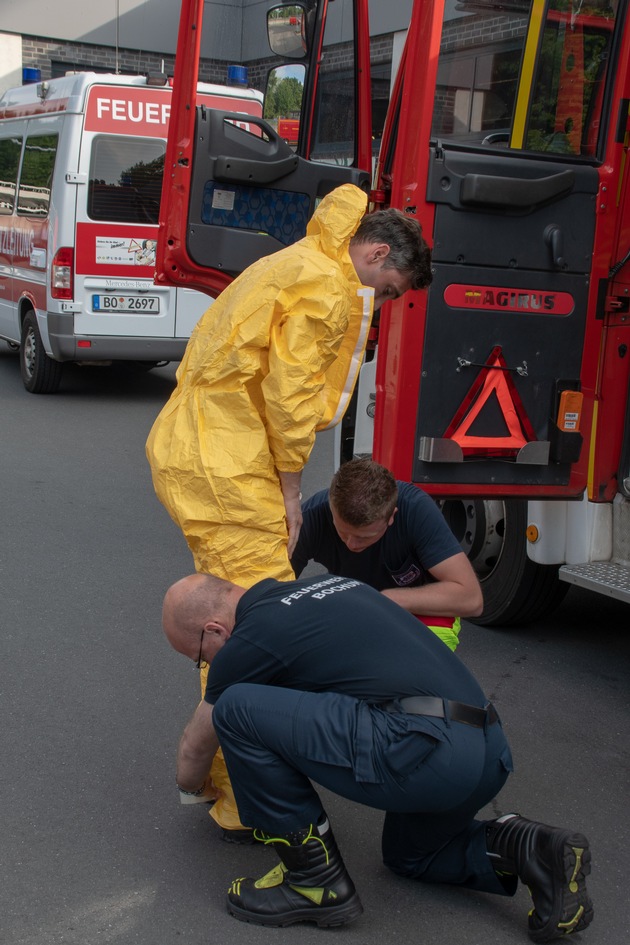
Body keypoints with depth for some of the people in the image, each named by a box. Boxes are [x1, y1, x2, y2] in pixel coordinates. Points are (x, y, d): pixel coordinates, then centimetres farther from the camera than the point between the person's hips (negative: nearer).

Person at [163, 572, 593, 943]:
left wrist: (194, 786, 42)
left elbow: (195, 748, 17)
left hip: (425, 749, -9)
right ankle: (528, 848, 11)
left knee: (237, 709, -5)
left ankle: (316, 880, 5)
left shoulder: (249, 639, 0)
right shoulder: (323, 584, 23)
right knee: (408, 855, 37)